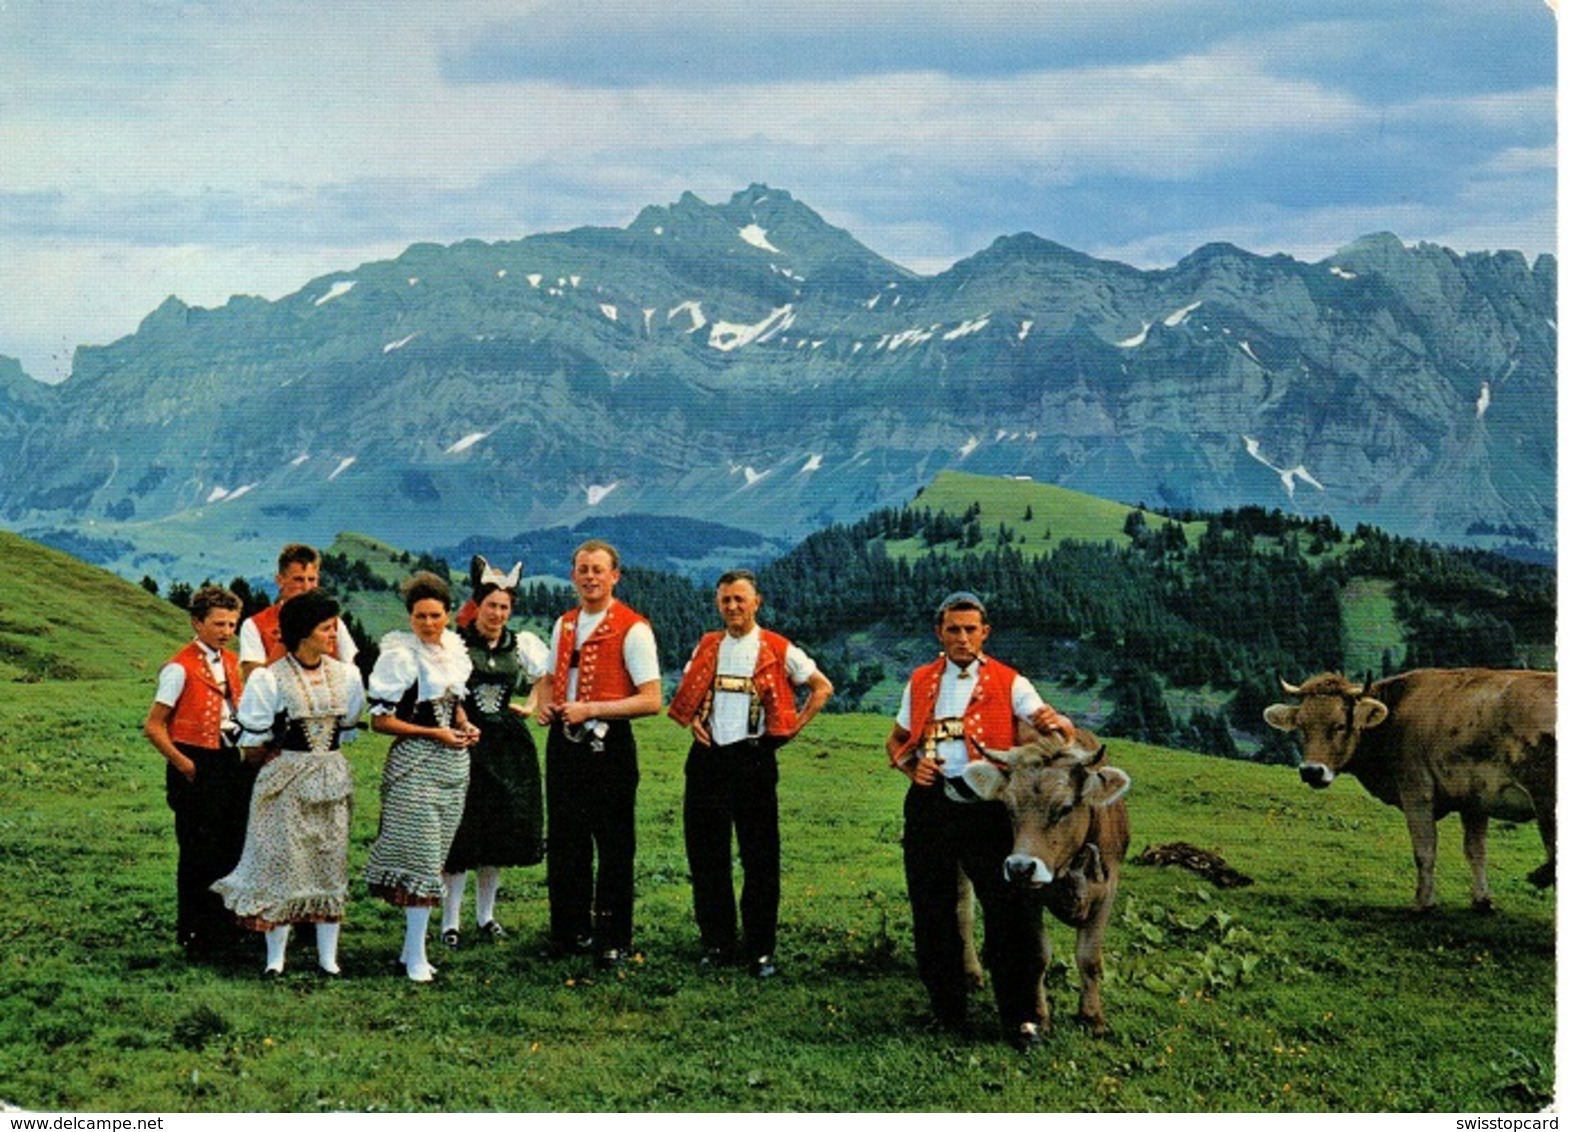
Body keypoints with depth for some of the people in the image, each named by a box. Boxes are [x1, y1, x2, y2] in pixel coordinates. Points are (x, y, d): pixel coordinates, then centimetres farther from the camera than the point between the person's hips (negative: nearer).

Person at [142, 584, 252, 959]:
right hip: (199, 767, -7)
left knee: (232, 850, 10)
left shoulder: (231, 663, 11)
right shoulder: (180, 668, -11)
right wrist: (183, 764, -14)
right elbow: (153, 727, -11)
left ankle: (225, 929, 22)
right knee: (199, 855, 0)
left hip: (233, 762, 7)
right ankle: (197, 937, 10)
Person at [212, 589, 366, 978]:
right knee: (281, 863, -1)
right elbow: (252, 746, -5)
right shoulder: (270, 679, -10)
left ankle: (328, 955, 13)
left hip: (331, 780, 4)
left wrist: (322, 754, 10)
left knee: (330, 863, 6)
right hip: (286, 782, -4)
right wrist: (287, 756, 6)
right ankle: (275, 957, 9)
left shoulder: (346, 675, 4)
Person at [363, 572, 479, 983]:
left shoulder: (455, 651, 9)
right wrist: (435, 733, -15)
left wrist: (465, 726, 3)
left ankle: (412, 946, 19)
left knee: (433, 856, 10)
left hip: (454, 763, 7)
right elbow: (380, 720, -12)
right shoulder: (400, 656, -11)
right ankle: (416, 956, 1)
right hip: (415, 764, -7)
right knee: (421, 856, -6)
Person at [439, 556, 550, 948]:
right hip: (465, 742, -4)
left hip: (507, 743, 4)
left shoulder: (521, 645, 7)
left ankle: (485, 915, 22)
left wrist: (532, 707, 9)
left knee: (500, 831, 9)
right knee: (459, 834, -4)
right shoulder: (456, 642, -5)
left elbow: (548, 676, 22)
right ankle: (450, 921, 3)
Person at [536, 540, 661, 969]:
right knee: (564, 841, 14)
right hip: (564, 741, 7)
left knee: (614, 847, 2)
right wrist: (547, 705, 2)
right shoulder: (564, 625, 11)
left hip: (608, 744, -7)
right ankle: (570, 931, 27)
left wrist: (590, 709, -20)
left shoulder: (632, 629, -10)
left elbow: (651, 700, -15)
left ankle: (613, 941, 11)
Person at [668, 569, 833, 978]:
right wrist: (692, 722, 7)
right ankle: (716, 942, 16)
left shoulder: (777, 651, -1)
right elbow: (686, 694, 25)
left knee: (760, 859, -2)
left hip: (753, 757, -4)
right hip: (707, 757, 4)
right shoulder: (707, 648, 11)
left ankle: (761, 949, 5)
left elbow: (822, 688, 5)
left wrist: (793, 727, -2)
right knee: (706, 855, 6)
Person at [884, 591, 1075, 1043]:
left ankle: (1020, 1013, 3)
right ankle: (947, 1005, 23)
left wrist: (1057, 725, -34)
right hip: (929, 803, 4)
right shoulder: (921, 682, 14)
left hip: (986, 803, -3)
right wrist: (911, 766, -1)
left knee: (1008, 907, -7)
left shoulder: (1008, 683, 3)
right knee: (932, 911, 9)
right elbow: (896, 740, 21)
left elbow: (1049, 721, -10)